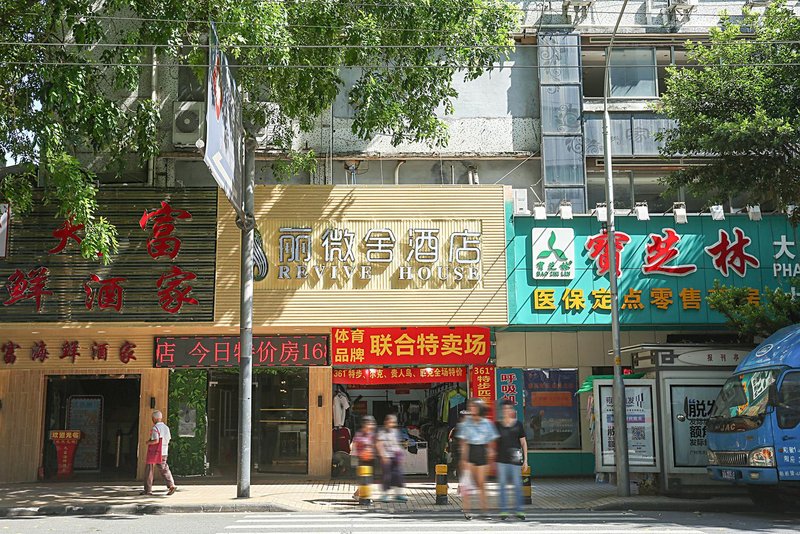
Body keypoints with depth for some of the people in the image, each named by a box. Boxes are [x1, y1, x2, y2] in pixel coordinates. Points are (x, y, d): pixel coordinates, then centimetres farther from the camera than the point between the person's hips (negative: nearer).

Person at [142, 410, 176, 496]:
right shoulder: (166, 427, 9)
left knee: (149, 471, 4)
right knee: (164, 469, 8)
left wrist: (148, 442, -7)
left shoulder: (155, 428, -14)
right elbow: (168, 440, 14)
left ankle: (148, 490, 8)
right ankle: (171, 485, -9)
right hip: (164, 452, 7)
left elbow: (155, 440, -24)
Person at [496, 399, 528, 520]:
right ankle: (503, 511, 7)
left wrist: (525, 459, 4)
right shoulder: (497, 425, 6)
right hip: (501, 459, 0)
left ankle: (518, 510, 10)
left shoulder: (518, 424, 5)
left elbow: (523, 442, 9)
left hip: (515, 459, 0)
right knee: (502, 485, 1)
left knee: (517, 485, 0)